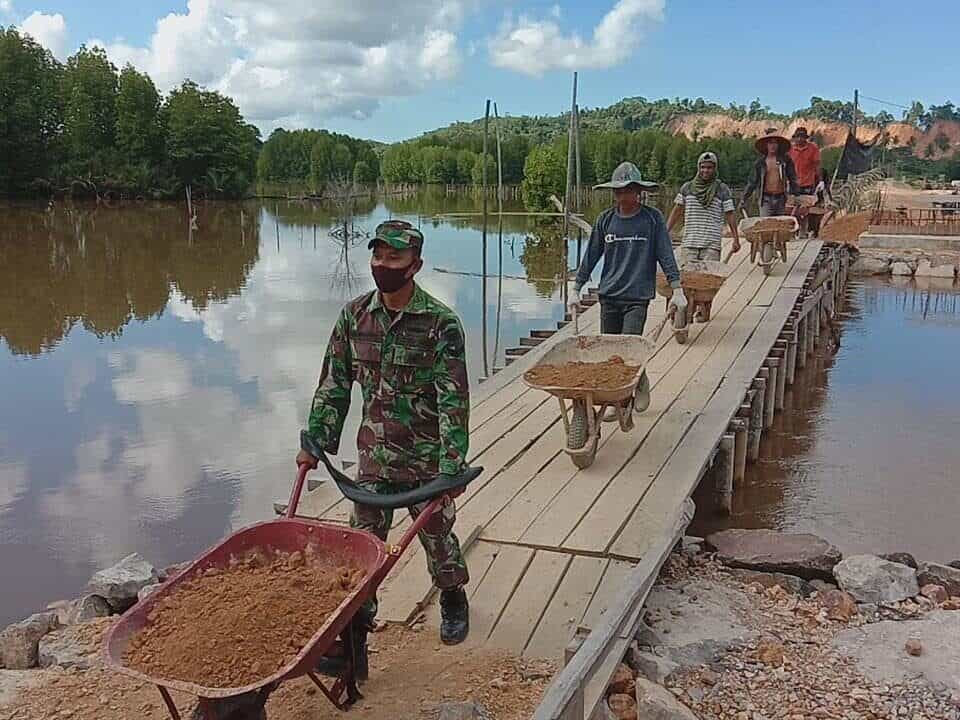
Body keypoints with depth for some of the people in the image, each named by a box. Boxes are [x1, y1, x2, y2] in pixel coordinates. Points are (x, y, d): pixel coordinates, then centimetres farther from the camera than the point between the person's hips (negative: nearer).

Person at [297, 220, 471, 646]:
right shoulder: (354, 316, -2)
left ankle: (453, 601, 40)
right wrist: (316, 441, 5)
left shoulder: (441, 323, -15)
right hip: (374, 456, 3)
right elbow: (333, 385, 6)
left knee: (437, 536, 14)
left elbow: (453, 401, -17)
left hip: (427, 459, -3)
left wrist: (451, 466, -21)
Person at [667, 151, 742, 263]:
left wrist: (736, 239, -2)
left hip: (711, 245, -2)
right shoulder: (687, 187, 10)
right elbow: (677, 211, 14)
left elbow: (730, 215, 4)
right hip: (689, 244, 2)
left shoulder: (723, 190, 4)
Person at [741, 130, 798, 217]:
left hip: (781, 199, 0)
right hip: (766, 199, 0)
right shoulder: (761, 161, 6)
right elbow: (753, 181, 10)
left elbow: (793, 180, 6)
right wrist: (744, 199, 5)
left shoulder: (785, 160, 5)